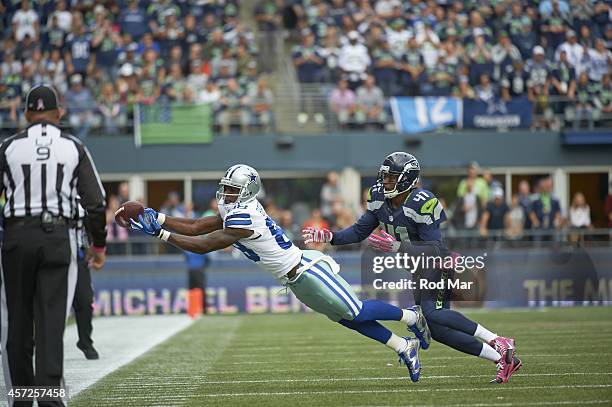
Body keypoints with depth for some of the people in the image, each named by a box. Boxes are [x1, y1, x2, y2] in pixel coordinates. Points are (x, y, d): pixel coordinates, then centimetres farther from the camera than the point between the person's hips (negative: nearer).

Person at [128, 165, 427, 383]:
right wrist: (159, 218, -1)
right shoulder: (234, 211, 3)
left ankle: (411, 316, 18)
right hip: (297, 282, 9)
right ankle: (403, 347, 22)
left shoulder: (243, 218, -26)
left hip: (306, 272, -9)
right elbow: (197, 227, 6)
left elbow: (203, 245, -26)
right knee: (345, 317, 14)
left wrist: (161, 233, -23)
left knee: (355, 312, -2)